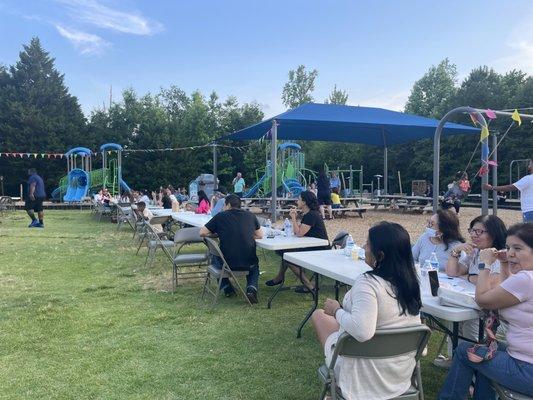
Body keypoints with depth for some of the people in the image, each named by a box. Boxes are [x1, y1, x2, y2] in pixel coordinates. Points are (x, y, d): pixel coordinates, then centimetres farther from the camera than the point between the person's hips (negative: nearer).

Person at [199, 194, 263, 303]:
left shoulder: (220, 216, -1)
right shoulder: (250, 216, 5)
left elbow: (202, 233, 5)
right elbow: (260, 236, 16)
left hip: (227, 263, -1)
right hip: (248, 263, 1)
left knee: (214, 259, 34)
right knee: (254, 265, 37)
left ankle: (227, 288, 26)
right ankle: (252, 288, 10)